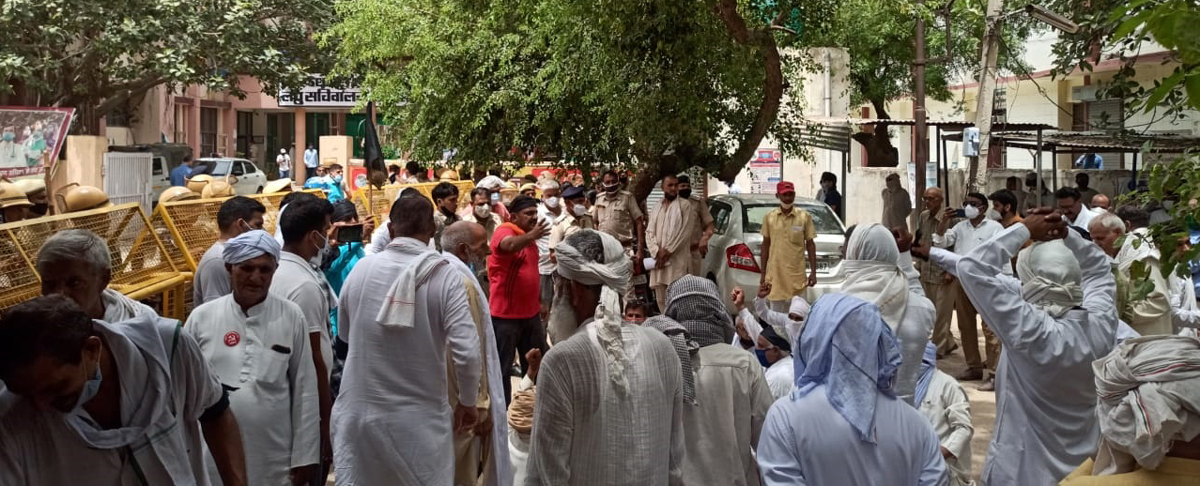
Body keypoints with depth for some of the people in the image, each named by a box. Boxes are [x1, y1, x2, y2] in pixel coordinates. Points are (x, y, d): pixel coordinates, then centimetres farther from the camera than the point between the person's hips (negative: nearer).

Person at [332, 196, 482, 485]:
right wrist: (467, 402, -1)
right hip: (421, 417, -2)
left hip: (360, 412, 2)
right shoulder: (445, 276, -12)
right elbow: (467, 353, -17)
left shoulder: (361, 268, -3)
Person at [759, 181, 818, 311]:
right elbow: (766, 245, 9)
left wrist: (813, 272, -1)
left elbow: (810, 244, 3)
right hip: (775, 274, 2)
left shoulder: (804, 217, -1)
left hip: (797, 275, -2)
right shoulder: (769, 217, 3)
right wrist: (763, 274, 8)